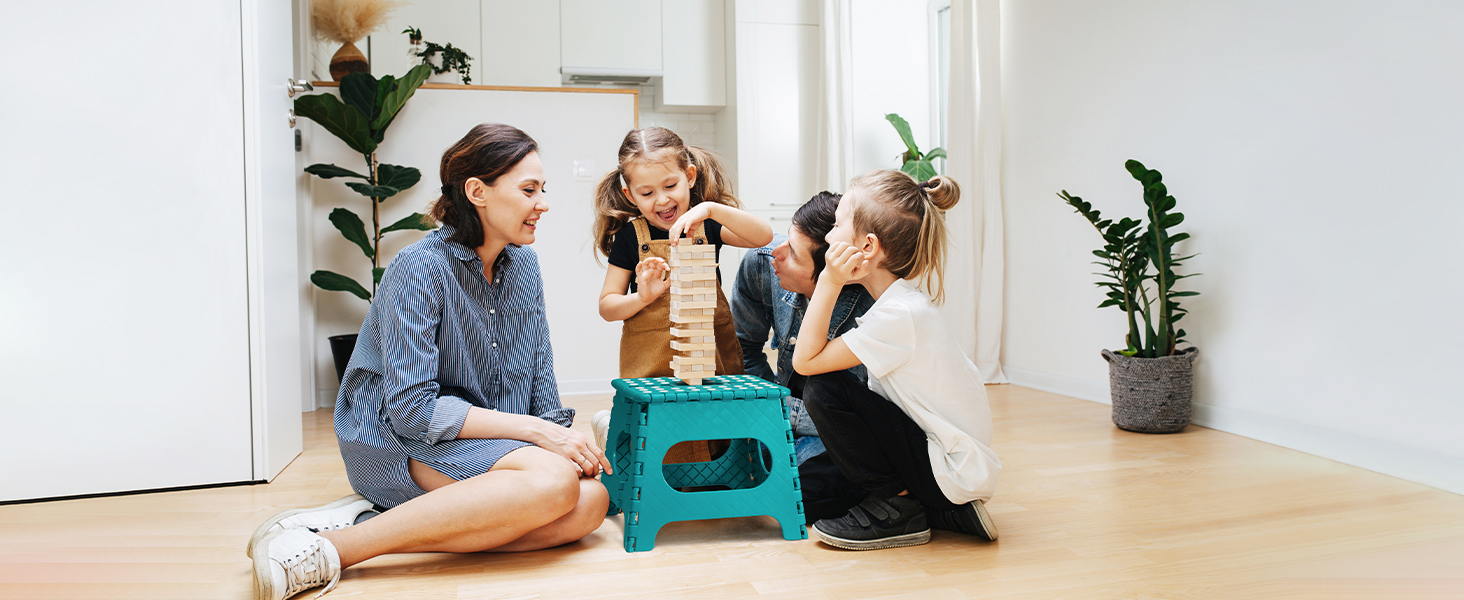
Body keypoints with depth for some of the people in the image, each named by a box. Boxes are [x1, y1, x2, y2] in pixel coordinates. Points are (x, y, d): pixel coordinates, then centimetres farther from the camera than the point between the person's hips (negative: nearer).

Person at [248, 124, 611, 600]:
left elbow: (538, 375, 12)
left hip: (490, 437, 7)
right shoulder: (419, 269, -16)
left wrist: (563, 433, -8)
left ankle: (374, 518, -19)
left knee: (591, 502, -21)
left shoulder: (523, 264, 7)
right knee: (554, 479, -33)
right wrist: (535, 430, -22)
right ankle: (332, 548, -28)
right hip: (395, 442, -7)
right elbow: (412, 408, -22)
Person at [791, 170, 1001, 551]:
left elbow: (806, 360, -21)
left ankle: (897, 506, -6)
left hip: (950, 471, -9)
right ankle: (936, 510, 13)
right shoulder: (909, 293, 3)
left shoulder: (899, 315, -26)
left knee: (824, 390, -19)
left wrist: (829, 282, -21)